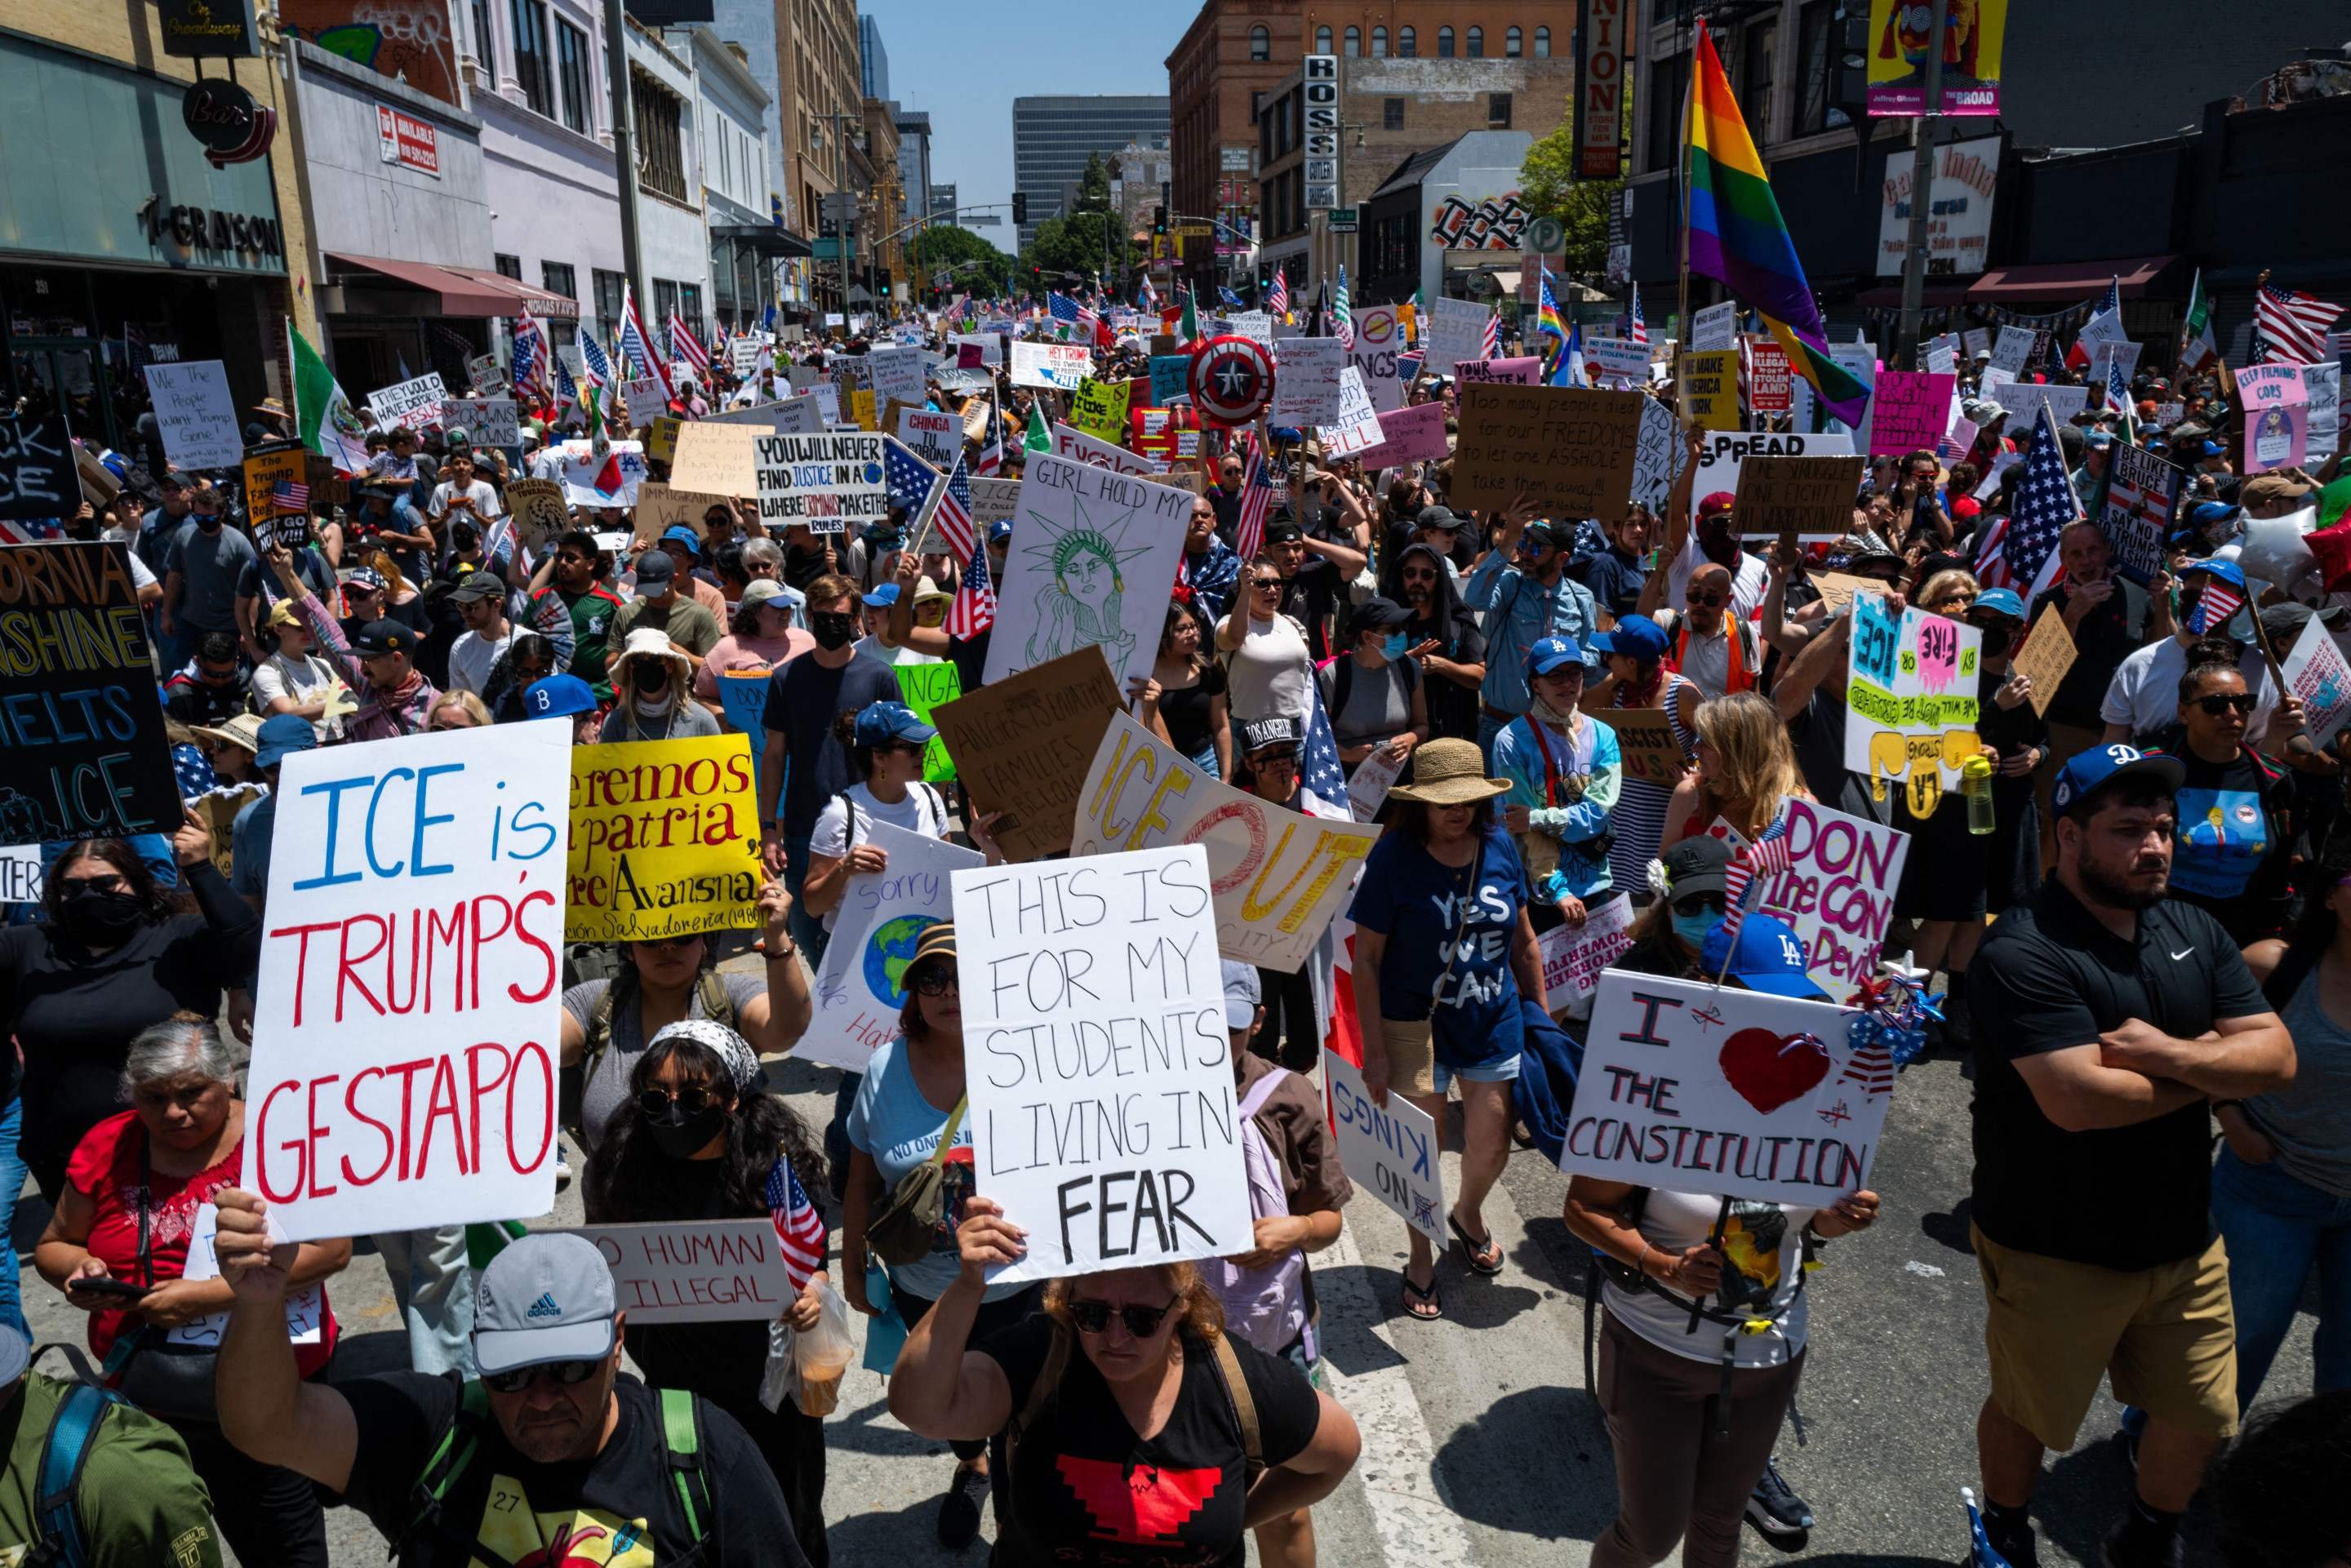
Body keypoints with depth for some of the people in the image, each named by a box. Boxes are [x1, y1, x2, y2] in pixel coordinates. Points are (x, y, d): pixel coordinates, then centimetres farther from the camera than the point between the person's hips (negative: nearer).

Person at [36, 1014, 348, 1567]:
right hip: (145, 1362, 4)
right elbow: (52, 1245, 18)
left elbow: (333, 1247, -13)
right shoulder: (106, 1147, 5)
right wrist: (79, 1271, -5)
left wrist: (214, 1294, -18)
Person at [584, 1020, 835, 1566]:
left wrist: (814, 1294, -25)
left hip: (772, 1384, -2)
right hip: (676, 1393, 3)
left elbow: (814, 1258, -5)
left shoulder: (774, 1164, -15)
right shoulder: (628, 1169, -7)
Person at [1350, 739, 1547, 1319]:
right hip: (1416, 1025, -4)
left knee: (1491, 1147, 12)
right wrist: (1373, 1051, -13)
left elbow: (1524, 942, 8)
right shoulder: (1393, 857, -15)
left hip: (1494, 1021, 4)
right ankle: (1421, 1260, 30)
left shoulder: (1499, 846, -4)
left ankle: (1468, 1215, 46)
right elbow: (1366, 958, -12)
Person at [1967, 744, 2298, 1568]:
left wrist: (2170, 1052, -24)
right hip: (2055, 1253, -6)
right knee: (2027, 1416, 15)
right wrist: (2214, 1065, -15)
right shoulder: (2023, 953, -24)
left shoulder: (2194, 931, 1)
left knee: (2201, 1419, 20)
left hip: (2186, 1243, 6)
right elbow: (2078, 1100, -31)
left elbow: (2277, 1057, -5)